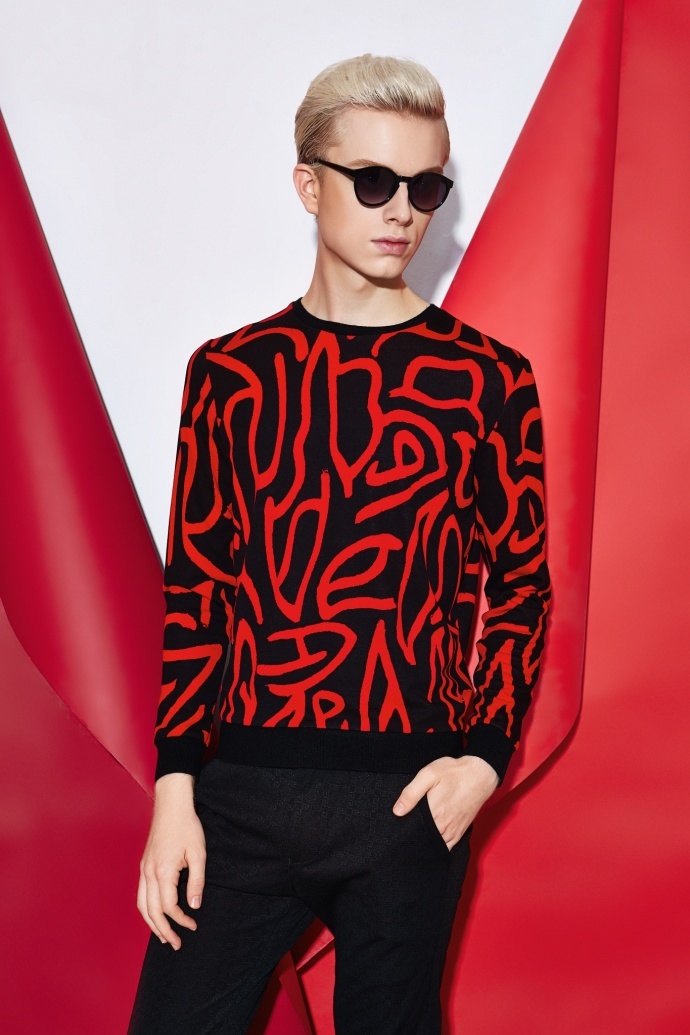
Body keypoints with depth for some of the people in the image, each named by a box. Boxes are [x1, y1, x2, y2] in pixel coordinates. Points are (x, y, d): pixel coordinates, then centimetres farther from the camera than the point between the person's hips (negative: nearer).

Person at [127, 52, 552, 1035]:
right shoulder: (229, 372, 6)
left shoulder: (490, 381, 2)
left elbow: (522, 590, 6)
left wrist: (485, 754, -6)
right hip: (241, 794, 1)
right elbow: (194, 590, 6)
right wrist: (175, 785, 0)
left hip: (410, 801, -1)